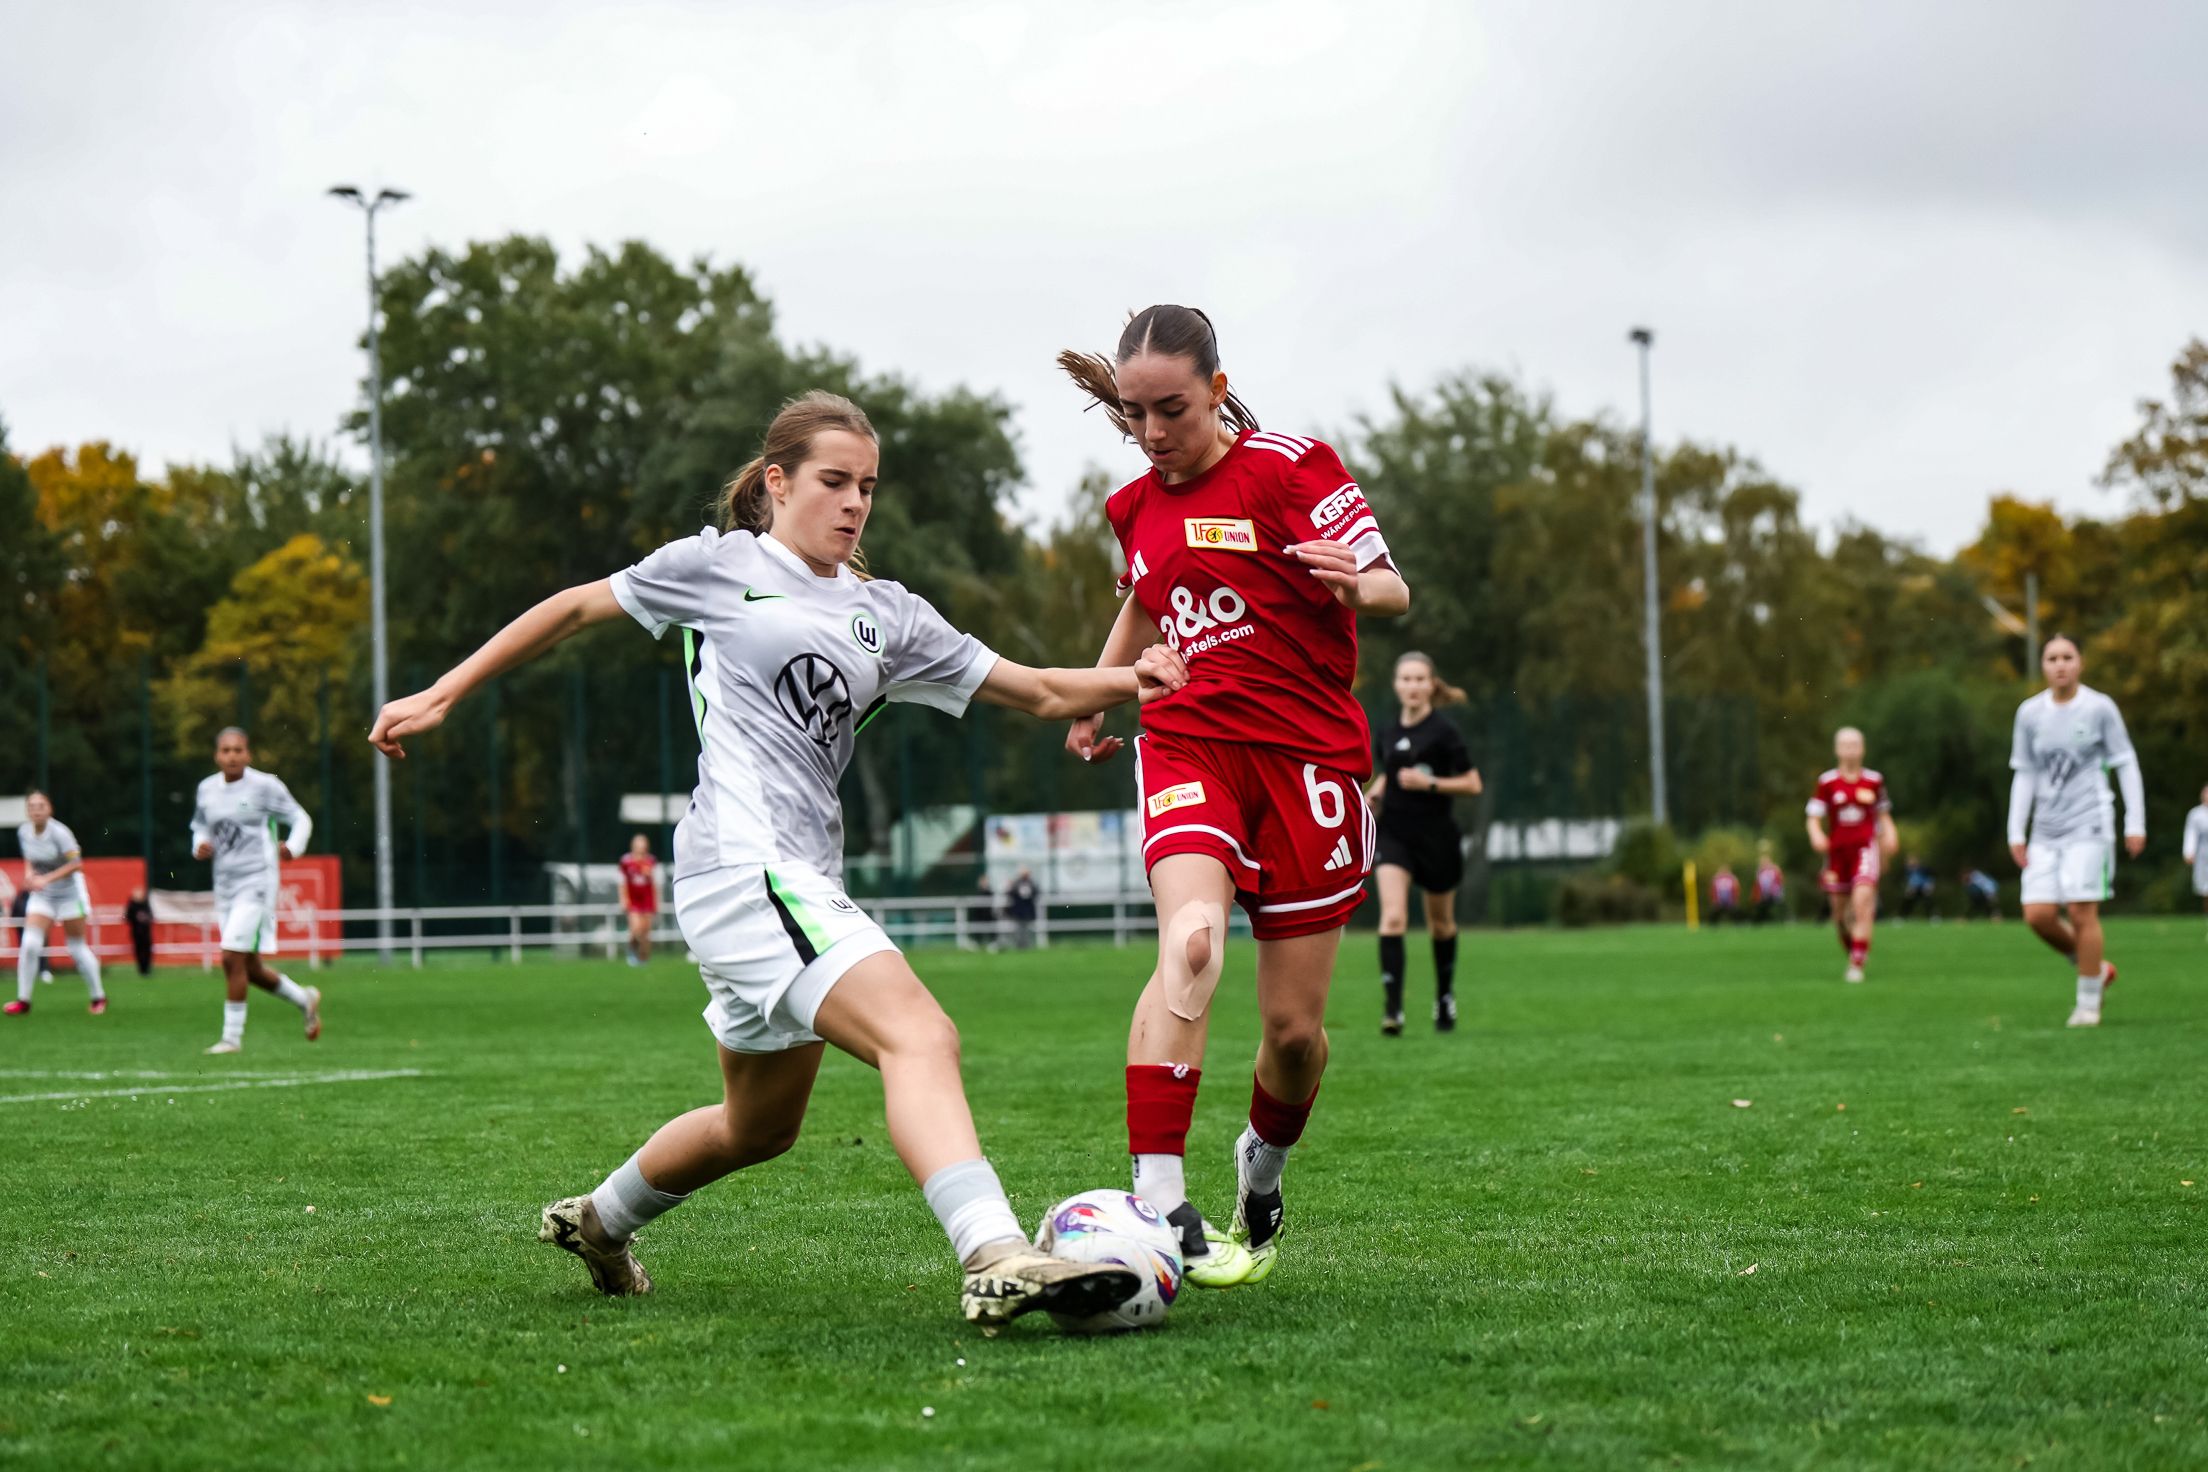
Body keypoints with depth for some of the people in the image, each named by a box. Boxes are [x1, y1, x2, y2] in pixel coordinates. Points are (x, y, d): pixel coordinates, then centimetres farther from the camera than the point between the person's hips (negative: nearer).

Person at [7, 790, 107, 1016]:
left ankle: (99, 997, 21)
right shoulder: (23, 831, -4)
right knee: (29, 943, -12)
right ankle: (23, 1001, -5)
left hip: (69, 893, -4)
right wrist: (29, 873, -9)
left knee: (77, 947, 3)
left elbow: (76, 863, -24)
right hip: (42, 895, 4)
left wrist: (46, 879, -31)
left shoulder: (58, 832, -21)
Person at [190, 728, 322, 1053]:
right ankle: (305, 999, 34)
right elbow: (200, 827, 22)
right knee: (251, 970, 10)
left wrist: (292, 846, -21)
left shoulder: (265, 786, -8)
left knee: (232, 959, -15)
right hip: (225, 885, 6)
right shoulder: (207, 789, 8)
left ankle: (232, 1036, -6)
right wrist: (200, 846, -1)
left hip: (256, 883, -6)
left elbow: (301, 819, -2)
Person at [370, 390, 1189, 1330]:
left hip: (805, 886, 8)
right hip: (741, 866, -8)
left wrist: (1128, 680, -5)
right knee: (922, 1038, -26)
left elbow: (1037, 693, 13)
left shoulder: (887, 618, 17)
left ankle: (598, 1219, 46)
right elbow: (577, 608, 14)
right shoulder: (721, 566, 4)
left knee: (761, 1126, 22)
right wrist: (441, 696, 13)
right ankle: (997, 1262, -41)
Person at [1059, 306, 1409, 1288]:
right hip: (1187, 746, 2)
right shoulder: (1137, 507, 12)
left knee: (1295, 1027, 2)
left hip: (1307, 753, -2)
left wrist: (1360, 584, -32)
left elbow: (1391, 589, -10)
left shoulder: (1288, 468, -4)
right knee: (1191, 941, -29)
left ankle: (1264, 1169, 35)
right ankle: (1158, 1204, -34)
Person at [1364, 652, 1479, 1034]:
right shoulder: (1389, 732, 4)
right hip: (1395, 834, 3)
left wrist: (1429, 783, -21)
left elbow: (1473, 784, -9)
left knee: (1441, 924, 15)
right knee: (1392, 918, -17)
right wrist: (1374, 792, 3)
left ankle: (1445, 995, 39)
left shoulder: (1443, 731, -10)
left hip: (1437, 837, -2)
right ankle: (1392, 1009, -22)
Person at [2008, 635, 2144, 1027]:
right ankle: (2097, 969, 18)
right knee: (2038, 914, -6)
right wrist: (2016, 832, 6)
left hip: (2089, 825, -4)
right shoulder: (2030, 713, 6)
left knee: (2082, 911, -11)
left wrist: (2136, 823, -3)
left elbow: (2126, 766, 2)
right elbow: (2024, 775, 11)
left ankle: (2088, 1003, 2)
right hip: (2046, 830, 4)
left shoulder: (2100, 708, -3)